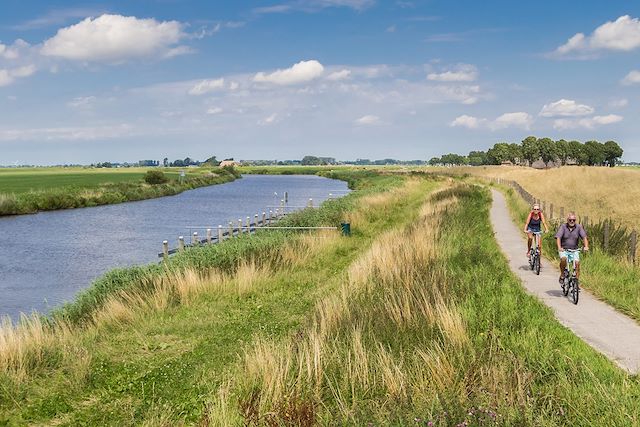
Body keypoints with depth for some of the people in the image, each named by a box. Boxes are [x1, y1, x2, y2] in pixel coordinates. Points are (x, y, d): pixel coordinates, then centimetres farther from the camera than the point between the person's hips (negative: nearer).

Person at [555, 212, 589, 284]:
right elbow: (558, 237, -17)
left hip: (574, 250, 2)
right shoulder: (563, 227, -7)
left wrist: (586, 246, -30)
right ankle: (562, 275, -8)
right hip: (564, 250, -2)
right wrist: (559, 247, -34)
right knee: (563, 259, -30)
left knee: (577, 262, -19)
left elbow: (584, 237, -11)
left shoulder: (579, 227, -3)